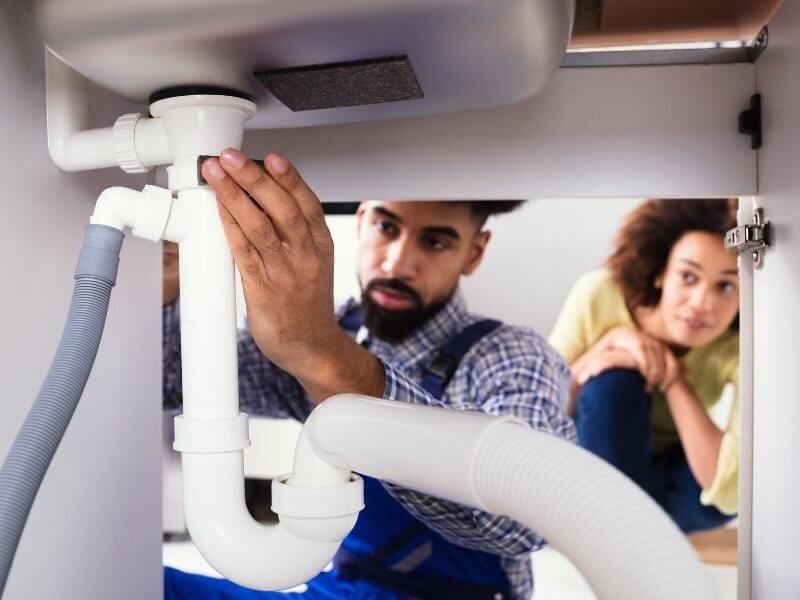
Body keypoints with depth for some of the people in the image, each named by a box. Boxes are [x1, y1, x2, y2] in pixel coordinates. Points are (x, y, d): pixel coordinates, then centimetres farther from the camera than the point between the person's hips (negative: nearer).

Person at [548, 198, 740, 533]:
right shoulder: (599, 296, -25)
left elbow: (728, 492, -31)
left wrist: (674, 380, -34)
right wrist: (606, 344, -31)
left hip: (664, 485, 1)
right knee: (613, 377, -31)